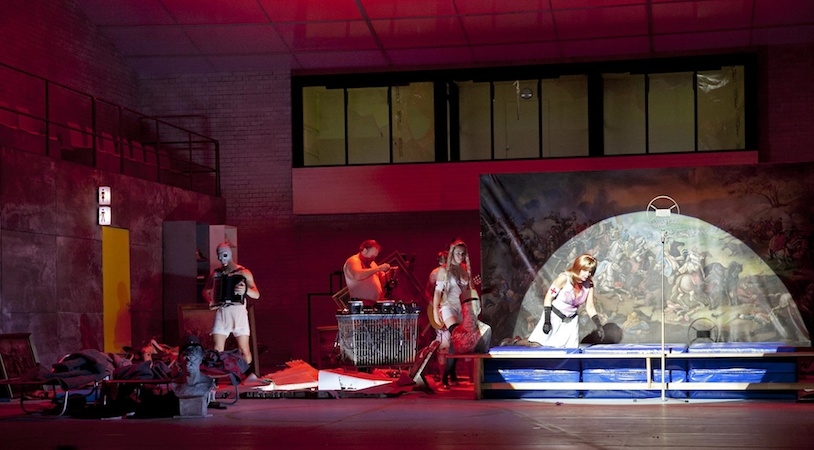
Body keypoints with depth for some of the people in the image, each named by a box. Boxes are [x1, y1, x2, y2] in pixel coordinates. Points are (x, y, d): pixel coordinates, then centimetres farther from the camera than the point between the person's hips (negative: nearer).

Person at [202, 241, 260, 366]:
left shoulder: (243, 272, 1)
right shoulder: (216, 273, 11)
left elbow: (256, 295, -6)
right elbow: (206, 291, 24)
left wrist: (245, 290, -28)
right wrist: (210, 301, 2)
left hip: (239, 313, -3)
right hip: (221, 314, 3)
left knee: (244, 351, -5)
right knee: (217, 351, -6)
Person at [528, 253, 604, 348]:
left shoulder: (589, 285, -8)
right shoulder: (564, 278, -21)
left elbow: (590, 308, 0)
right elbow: (549, 298, -14)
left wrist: (599, 326, -12)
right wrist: (547, 321, -18)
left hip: (571, 322, 5)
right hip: (554, 316, -5)